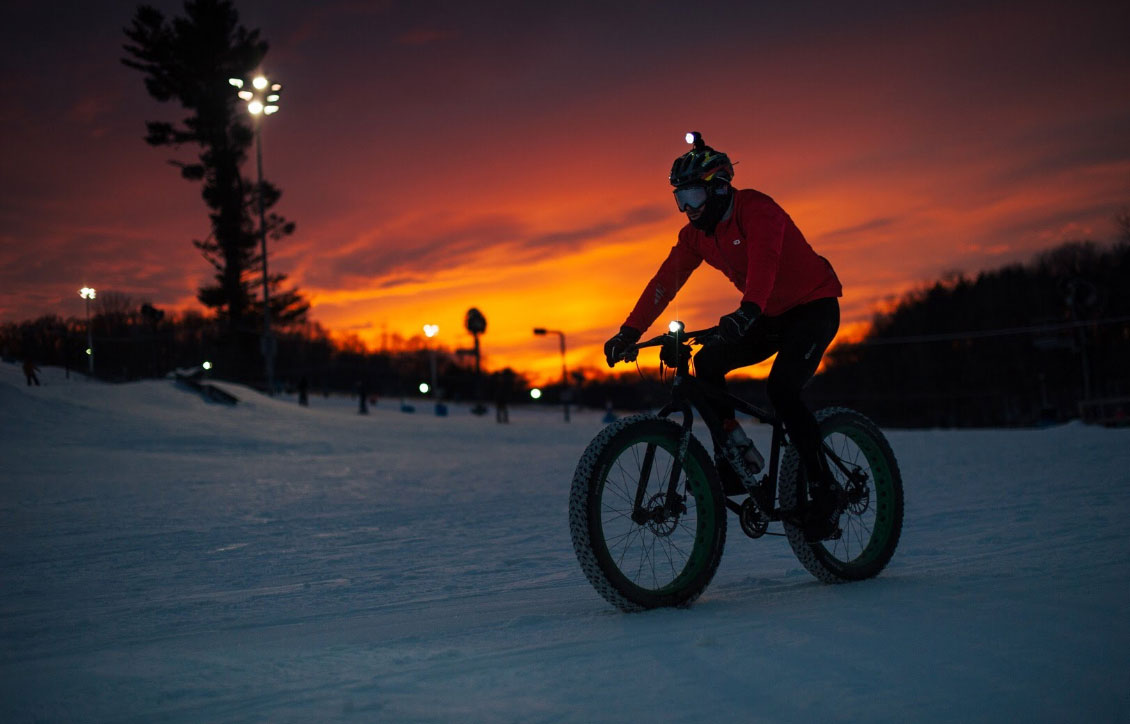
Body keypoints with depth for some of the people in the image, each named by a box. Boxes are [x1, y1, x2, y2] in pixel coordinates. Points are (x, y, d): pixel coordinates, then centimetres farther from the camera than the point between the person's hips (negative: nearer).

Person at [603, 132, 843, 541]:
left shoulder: (756, 210, -24)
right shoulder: (696, 235, -1)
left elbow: (763, 260, -42)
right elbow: (666, 282, -7)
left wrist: (748, 311, -60)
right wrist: (629, 332, -18)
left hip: (814, 305, -7)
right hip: (772, 316, 7)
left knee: (782, 388, -25)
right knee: (707, 362, -11)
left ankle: (823, 492, -17)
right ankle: (737, 453, -3)